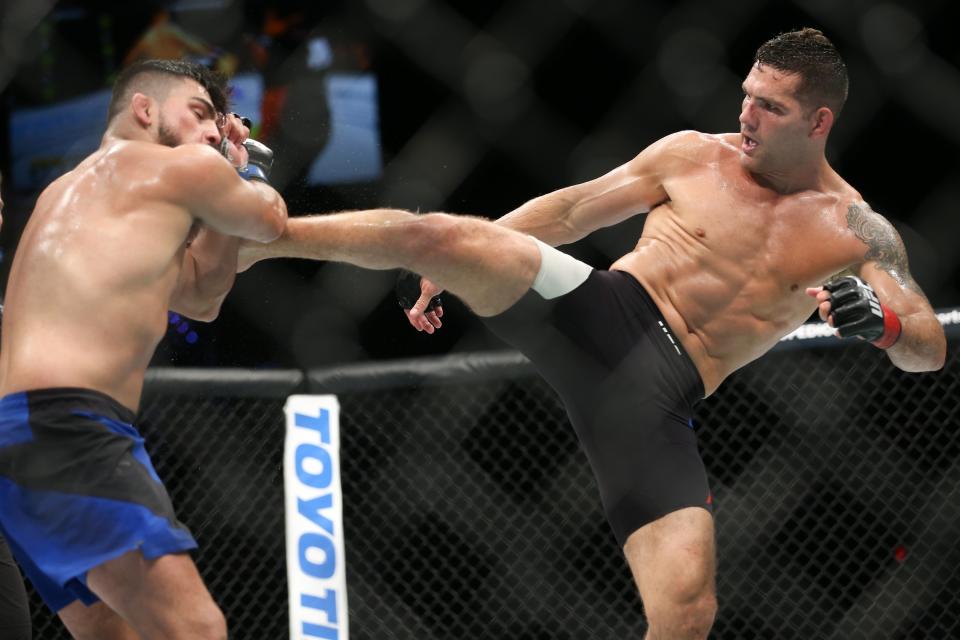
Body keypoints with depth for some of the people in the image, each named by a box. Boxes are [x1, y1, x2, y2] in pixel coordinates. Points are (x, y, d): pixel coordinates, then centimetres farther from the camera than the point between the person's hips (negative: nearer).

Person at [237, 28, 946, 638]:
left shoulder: (856, 231, 4)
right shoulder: (693, 155, 8)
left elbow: (930, 348, -1)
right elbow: (569, 211, 16)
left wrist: (884, 321, -24)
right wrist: (456, 269, 12)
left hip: (653, 392, -1)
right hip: (598, 311, 1)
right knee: (438, 234, -25)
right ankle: (254, 238, -6)